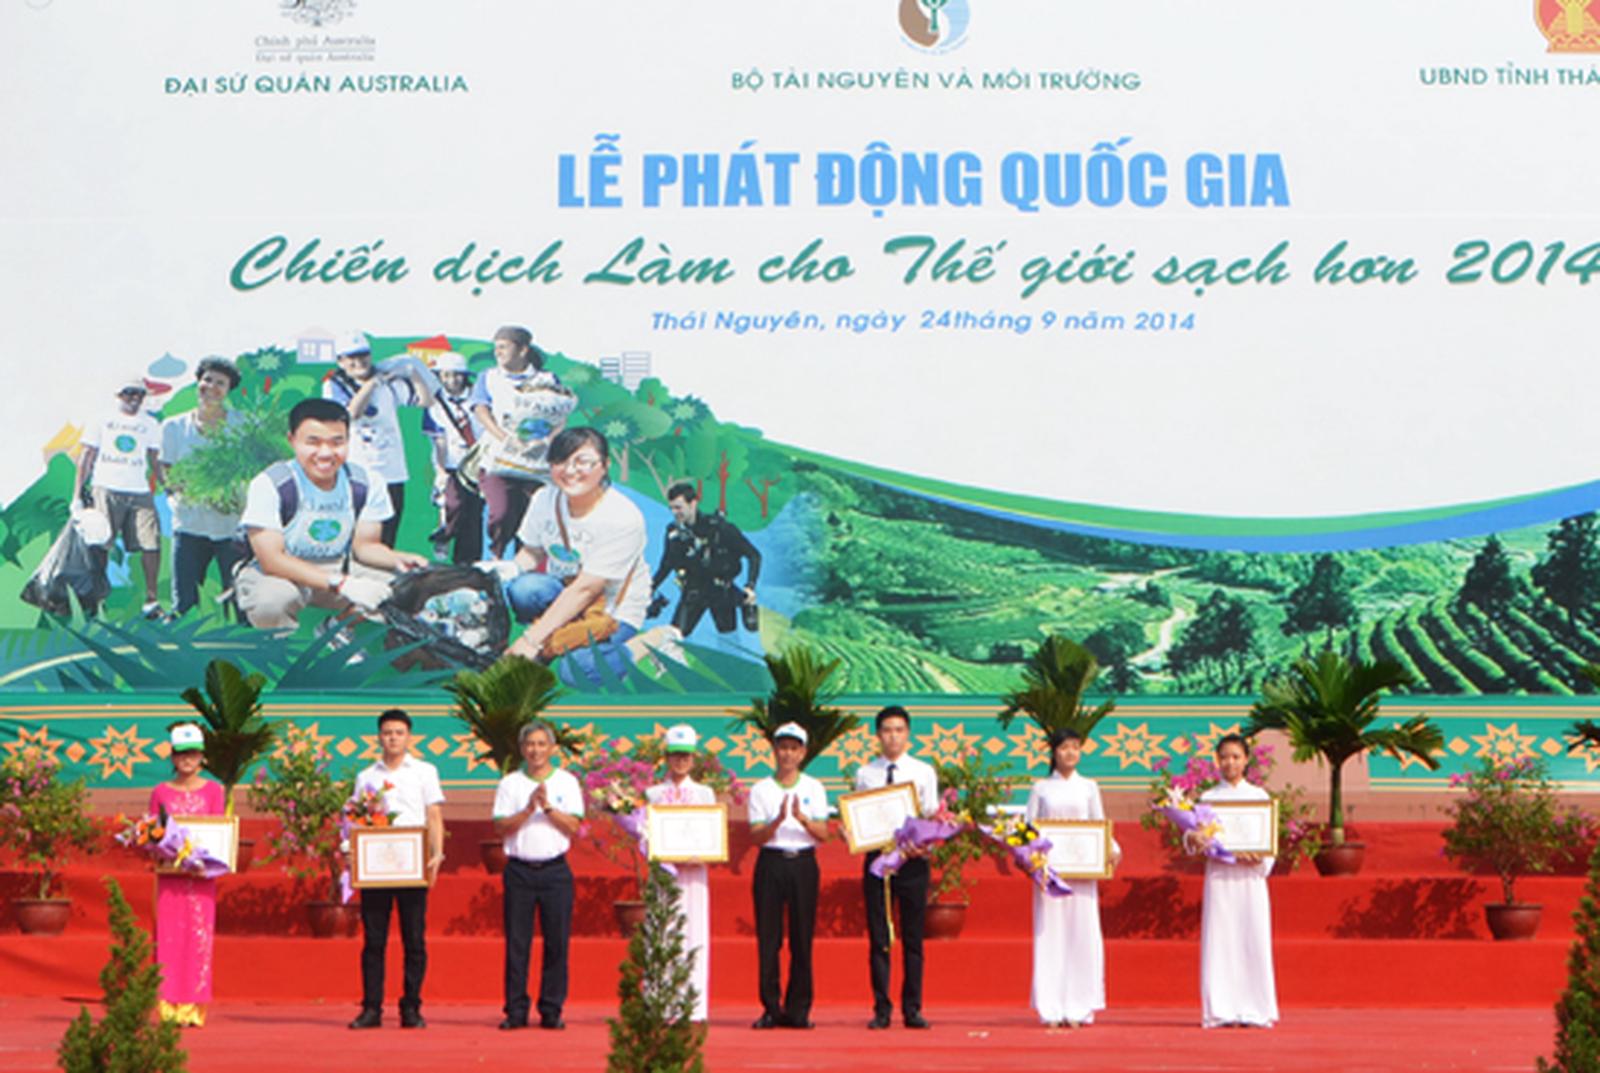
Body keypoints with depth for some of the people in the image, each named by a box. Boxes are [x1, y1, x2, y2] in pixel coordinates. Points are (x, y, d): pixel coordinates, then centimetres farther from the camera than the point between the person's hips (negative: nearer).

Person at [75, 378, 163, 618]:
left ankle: (151, 600, -1)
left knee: (151, 544, -8)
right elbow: (86, 457, 10)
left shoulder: (150, 424, 18)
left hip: (140, 492, 2)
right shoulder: (101, 420, 11)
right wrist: (77, 495, 3)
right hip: (106, 490, -2)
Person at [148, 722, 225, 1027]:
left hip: (202, 874, -1)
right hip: (169, 873, 1)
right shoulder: (161, 792, 10)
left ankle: (193, 1008, -1)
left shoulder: (213, 791, 8)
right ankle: (169, 1007, -1)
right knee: (168, 936, -4)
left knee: (199, 936, -4)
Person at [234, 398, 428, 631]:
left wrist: (397, 559, -24)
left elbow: (365, 545, 2)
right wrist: (341, 584, -35)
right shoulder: (269, 484, -20)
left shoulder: (366, 483, -6)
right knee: (272, 600, -40)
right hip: (280, 576, -5)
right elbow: (272, 560, -25)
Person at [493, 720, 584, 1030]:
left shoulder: (567, 782, 8)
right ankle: (515, 1010, 4)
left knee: (557, 941, -1)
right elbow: (501, 827, 0)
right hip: (519, 869, 0)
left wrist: (548, 807, -12)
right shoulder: (510, 783, 8)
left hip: (555, 869, 0)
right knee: (516, 943, -1)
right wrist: (529, 809, -12)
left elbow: (573, 826, -1)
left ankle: (552, 1010, 5)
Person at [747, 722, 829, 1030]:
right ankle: (771, 1008, 3)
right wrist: (778, 820, -18)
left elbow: (823, 833, 0)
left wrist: (802, 818, -18)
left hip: (803, 863, 1)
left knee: (802, 938, 0)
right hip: (771, 863, -1)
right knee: (768, 937, -3)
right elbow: (756, 837, -1)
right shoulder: (760, 790, 6)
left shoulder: (814, 789, 8)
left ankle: (798, 1010, 5)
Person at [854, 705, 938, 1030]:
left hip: (912, 859, 0)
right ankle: (881, 1010, 6)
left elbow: (932, 819, 4)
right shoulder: (864, 774, 7)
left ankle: (912, 1009, 8)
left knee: (913, 938, 2)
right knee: (878, 938, 1)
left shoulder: (924, 772, 6)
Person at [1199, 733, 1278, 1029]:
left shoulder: (1259, 796, 10)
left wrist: (1260, 860, -12)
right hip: (1219, 875, 0)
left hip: (1251, 877, 1)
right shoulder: (1208, 798, 8)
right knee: (1220, 941, -5)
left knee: (1254, 940, -4)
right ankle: (1222, 1010, -3)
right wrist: (1234, 854, -15)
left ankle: (1254, 1009, 0)